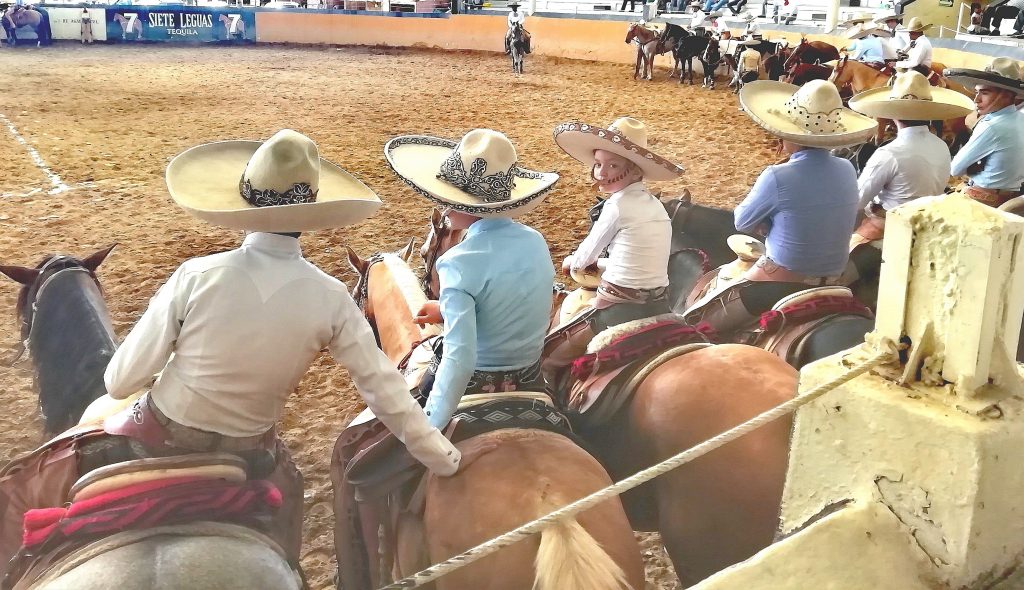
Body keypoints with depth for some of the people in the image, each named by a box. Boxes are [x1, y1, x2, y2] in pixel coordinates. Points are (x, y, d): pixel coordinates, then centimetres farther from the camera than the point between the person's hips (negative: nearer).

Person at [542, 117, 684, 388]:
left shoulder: (618, 205, -13)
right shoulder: (653, 203, 10)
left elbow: (588, 252, 0)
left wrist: (571, 263, 21)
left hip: (620, 311, -8)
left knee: (549, 362, 4)